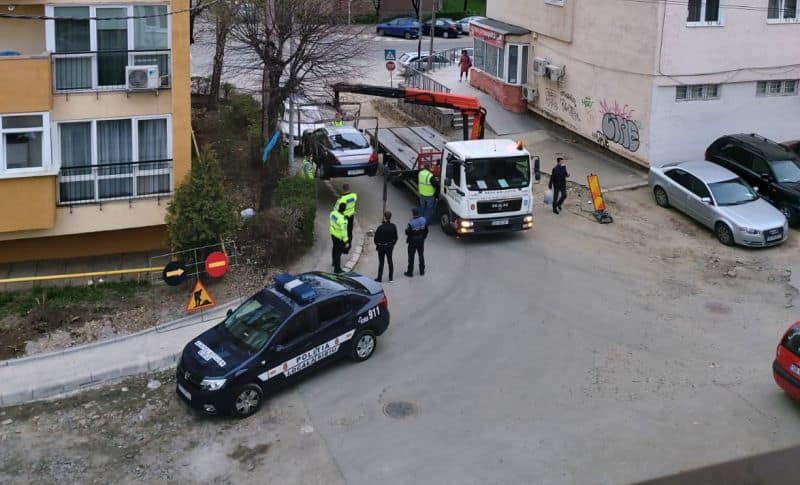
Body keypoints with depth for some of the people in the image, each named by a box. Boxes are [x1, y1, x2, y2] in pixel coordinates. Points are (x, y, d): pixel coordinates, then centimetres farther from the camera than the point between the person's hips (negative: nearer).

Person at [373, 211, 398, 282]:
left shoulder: (380, 227, -23)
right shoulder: (393, 227, -11)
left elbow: (376, 239, -13)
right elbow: (395, 237, -1)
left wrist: (377, 245, 6)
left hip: (381, 247, -3)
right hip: (390, 246, 3)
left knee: (381, 262, 7)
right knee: (390, 261, 17)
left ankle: (379, 278, 15)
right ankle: (391, 277, 25)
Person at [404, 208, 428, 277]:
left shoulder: (411, 222, -25)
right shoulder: (423, 220, -8)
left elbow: (408, 232, -17)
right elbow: (426, 230, 2)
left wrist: (407, 240, 1)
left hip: (413, 240, -5)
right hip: (421, 240, 5)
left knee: (411, 257, 7)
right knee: (421, 255, 17)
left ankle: (410, 272, 14)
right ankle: (422, 271, 27)